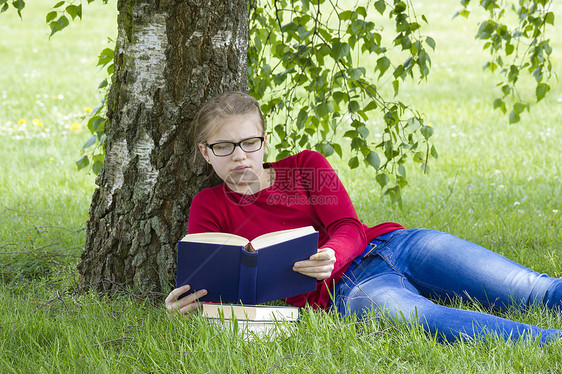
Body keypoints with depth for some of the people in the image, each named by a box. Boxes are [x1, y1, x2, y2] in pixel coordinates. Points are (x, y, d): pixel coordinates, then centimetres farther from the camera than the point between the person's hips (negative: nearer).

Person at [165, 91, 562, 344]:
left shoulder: (305, 165, 17)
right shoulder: (210, 206, 13)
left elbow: (348, 229, 5)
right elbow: (208, 282, 4)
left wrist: (330, 257, -21)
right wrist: (187, 304, -23)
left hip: (394, 243, 5)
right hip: (344, 289, -5)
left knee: (530, 290, -15)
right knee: (417, 316, -40)